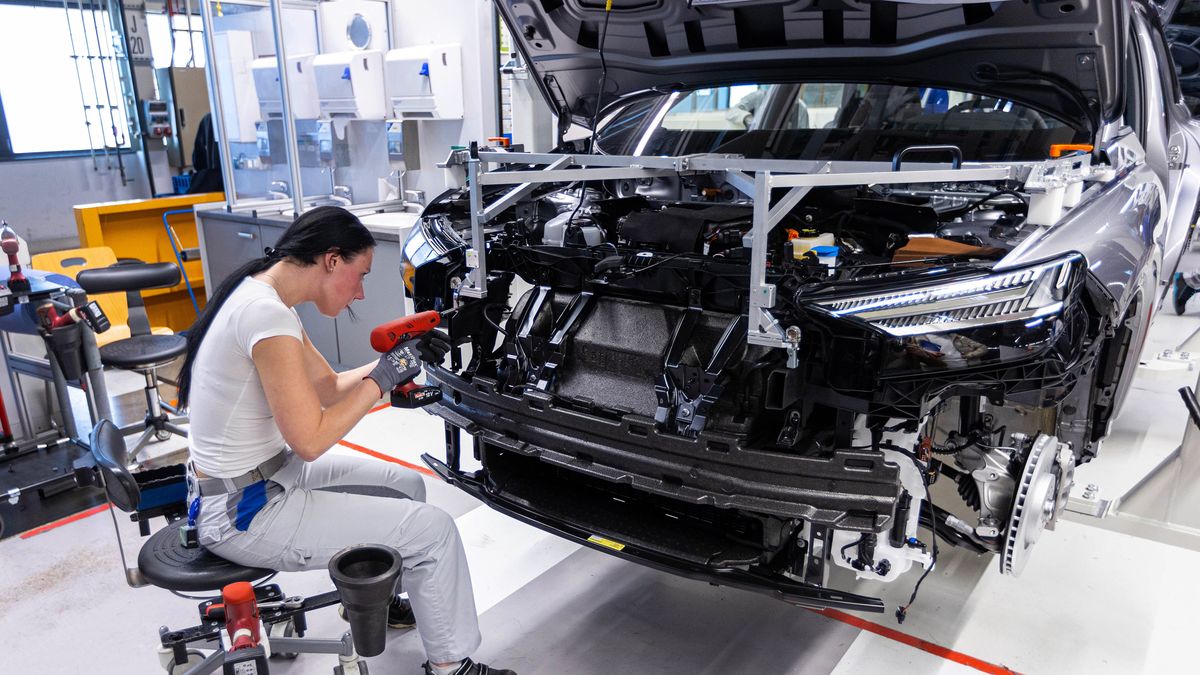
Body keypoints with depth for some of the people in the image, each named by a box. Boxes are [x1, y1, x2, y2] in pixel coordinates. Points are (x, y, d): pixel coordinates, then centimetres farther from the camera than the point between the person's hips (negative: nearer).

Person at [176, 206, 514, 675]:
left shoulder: (264, 298, 5)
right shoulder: (265, 313, -26)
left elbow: (328, 388, 12)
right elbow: (310, 440, -25)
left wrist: (401, 360, 2)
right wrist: (383, 378, -15)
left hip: (266, 478, 10)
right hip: (242, 513, -10)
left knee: (407, 484, 18)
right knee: (432, 529, -8)